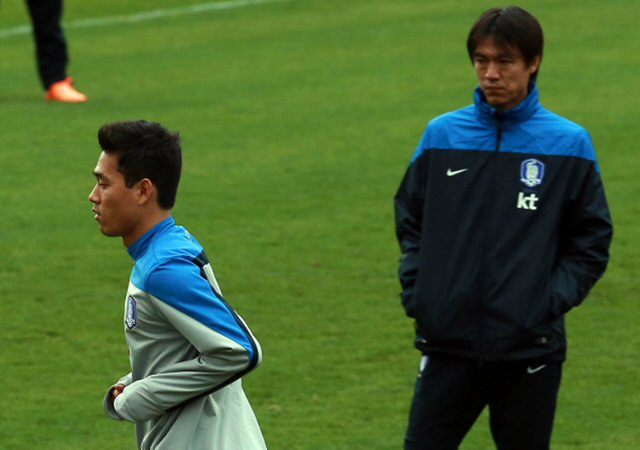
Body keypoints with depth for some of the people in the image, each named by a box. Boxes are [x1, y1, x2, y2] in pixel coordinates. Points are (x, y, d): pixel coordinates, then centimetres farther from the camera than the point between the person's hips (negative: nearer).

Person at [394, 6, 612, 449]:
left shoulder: (569, 143, -2)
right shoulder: (442, 134, 3)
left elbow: (591, 242, 2)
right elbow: (411, 224, 12)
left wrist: (552, 301, -9)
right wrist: (416, 293, 1)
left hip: (531, 349, -1)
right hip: (448, 343, 2)